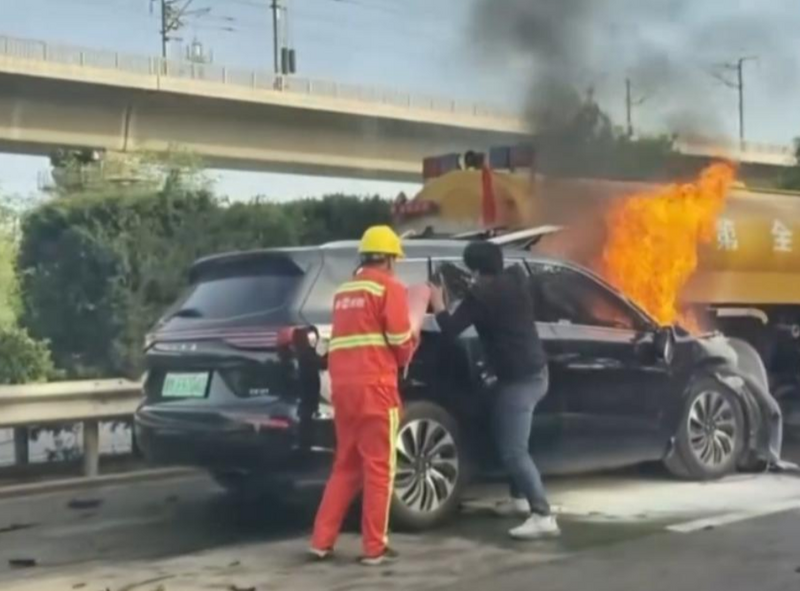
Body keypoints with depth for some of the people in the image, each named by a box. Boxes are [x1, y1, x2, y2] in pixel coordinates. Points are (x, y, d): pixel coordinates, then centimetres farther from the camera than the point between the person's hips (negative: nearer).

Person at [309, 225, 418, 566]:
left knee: (345, 465, 15)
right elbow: (402, 343, -5)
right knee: (379, 467, 0)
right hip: (374, 386, -7)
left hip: (342, 385, 7)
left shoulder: (344, 292, 21)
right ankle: (375, 547, 3)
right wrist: (404, 357, 15)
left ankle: (322, 541, 13)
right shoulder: (389, 287, -2)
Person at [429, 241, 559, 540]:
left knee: (513, 450, -10)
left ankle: (542, 515, -17)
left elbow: (450, 329, -14)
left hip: (519, 379, -9)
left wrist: (438, 304, 2)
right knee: (510, 441, 24)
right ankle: (520, 498, 31)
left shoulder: (481, 294, -15)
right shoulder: (516, 279, 7)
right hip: (536, 371, 9)